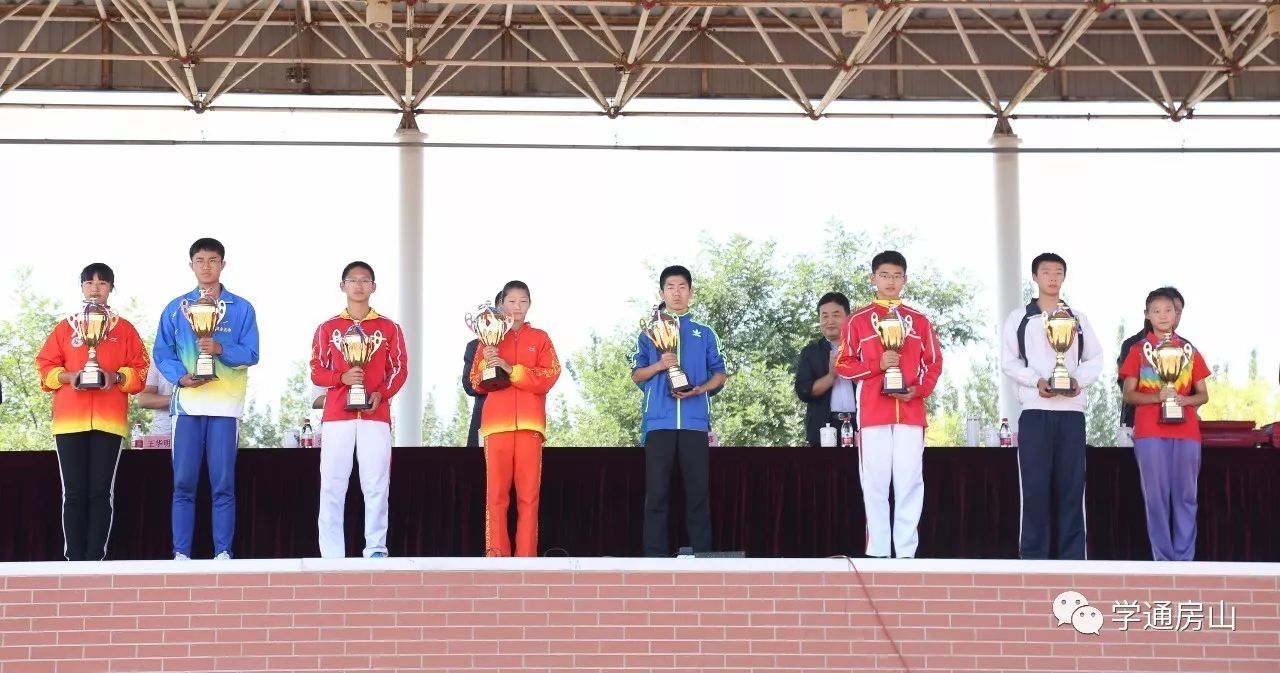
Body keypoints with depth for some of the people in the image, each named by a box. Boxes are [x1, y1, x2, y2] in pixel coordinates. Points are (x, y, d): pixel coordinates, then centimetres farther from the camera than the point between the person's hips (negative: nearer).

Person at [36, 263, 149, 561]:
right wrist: (68, 376, -9)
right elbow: (45, 366, 10)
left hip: (109, 420, -1)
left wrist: (116, 377, -12)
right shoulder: (65, 328, 14)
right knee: (74, 492, -2)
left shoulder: (124, 329, 12)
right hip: (69, 419, 1)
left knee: (101, 491, -4)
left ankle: (95, 558, -3)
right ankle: (74, 560, -1)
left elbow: (140, 369, 7)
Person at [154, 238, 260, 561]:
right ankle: (181, 553, 2)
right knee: (183, 483, -1)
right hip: (187, 403, 1)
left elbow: (251, 353, 1)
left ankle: (223, 552, 2)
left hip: (226, 404, -1)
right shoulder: (176, 309, 11)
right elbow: (162, 353, 7)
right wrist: (180, 376, -11)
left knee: (223, 483, -2)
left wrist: (220, 349, -17)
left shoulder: (242, 309, 7)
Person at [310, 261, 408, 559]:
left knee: (376, 484, -4)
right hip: (337, 414, 0)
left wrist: (381, 393, -9)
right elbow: (316, 371, 8)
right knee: (332, 485, -4)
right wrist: (342, 378, -12)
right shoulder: (327, 328, 11)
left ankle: (376, 550, 0)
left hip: (375, 414, 0)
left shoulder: (388, 328, 10)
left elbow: (399, 369, 8)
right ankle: (332, 554, -2)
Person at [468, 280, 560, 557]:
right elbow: (477, 383, 10)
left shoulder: (539, 338, 13)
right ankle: (496, 553, -5)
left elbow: (549, 376, -2)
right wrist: (486, 363, -11)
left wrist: (511, 369, -12)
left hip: (529, 421, 0)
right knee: (496, 491, -5)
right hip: (496, 421, 1)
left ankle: (526, 555, -3)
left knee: (529, 492, -4)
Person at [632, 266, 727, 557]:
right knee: (656, 491, -3)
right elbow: (636, 375, 9)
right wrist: (659, 365, -10)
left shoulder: (705, 333, 13)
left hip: (695, 421, 0)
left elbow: (719, 374, 11)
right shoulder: (650, 332, 12)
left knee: (698, 490, -1)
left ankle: (702, 554, 2)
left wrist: (698, 389, -8)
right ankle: (655, 555, -1)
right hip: (659, 420, 0)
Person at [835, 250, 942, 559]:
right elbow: (843, 365, 3)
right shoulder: (858, 320, 6)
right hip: (872, 413, -1)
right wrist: (877, 365, -12)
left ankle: (906, 551, 2)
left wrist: (918, 390, -7)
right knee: (875, 482, -1)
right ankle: (878, 551, 2)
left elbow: (934, 363, 11)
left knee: (909, 481, -1)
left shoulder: (918, 321, 11)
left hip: (910, 412, 1)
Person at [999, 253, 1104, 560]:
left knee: (1072, 483, 0)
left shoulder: (1078, 319, 15)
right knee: (1035, 485, -5)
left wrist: (1079, 380, -8)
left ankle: (1072, 558, 3)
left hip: (1072, 411, 2)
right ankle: (1033, 558, -2)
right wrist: (1037, 381, -14)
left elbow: (1095, 359, 12)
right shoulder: (1019, 318, 8)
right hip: (1035, 411, -2)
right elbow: (1009, 362, 2)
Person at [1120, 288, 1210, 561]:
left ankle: (1185, 560, 5)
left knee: (1185, 496, 1)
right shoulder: (1138, 350, 7)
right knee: (1156, 497, -3)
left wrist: (1185, 399, -9)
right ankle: (1164, 560, 0)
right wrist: (1157, 397, -14)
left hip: (1187, 432, 2)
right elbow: (1128, 395, 3)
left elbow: (1203, 395, 13)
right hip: (1150, 432, -2)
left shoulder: (1189, 351, 13)